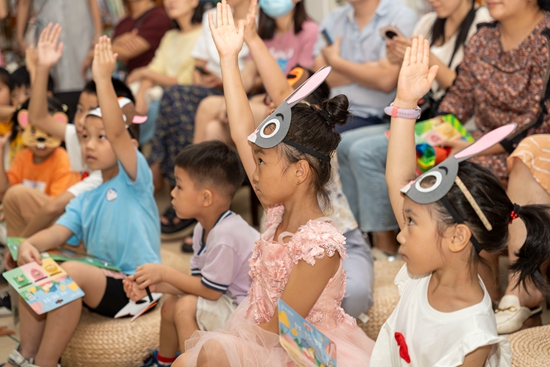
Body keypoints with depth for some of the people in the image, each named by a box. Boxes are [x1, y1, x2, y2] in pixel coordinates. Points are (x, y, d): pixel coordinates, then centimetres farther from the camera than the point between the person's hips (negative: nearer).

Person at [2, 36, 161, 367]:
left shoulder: (134, 179, -5)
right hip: (101, 283, 8)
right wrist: (30, 244, -24)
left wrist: (103, 79, -31)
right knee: (30, 268, -8)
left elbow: (118, 132, -22)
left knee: (71, 271, -31)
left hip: (136, 287, -8)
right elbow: (58, 231, -1)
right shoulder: (86, 200, 15)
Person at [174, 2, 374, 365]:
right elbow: (243, 135, -1)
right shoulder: (281, 211, -3)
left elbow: (282, 327, -21)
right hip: (261, 336, 8)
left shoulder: (320, 247, -26)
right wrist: (229, 59, 1)